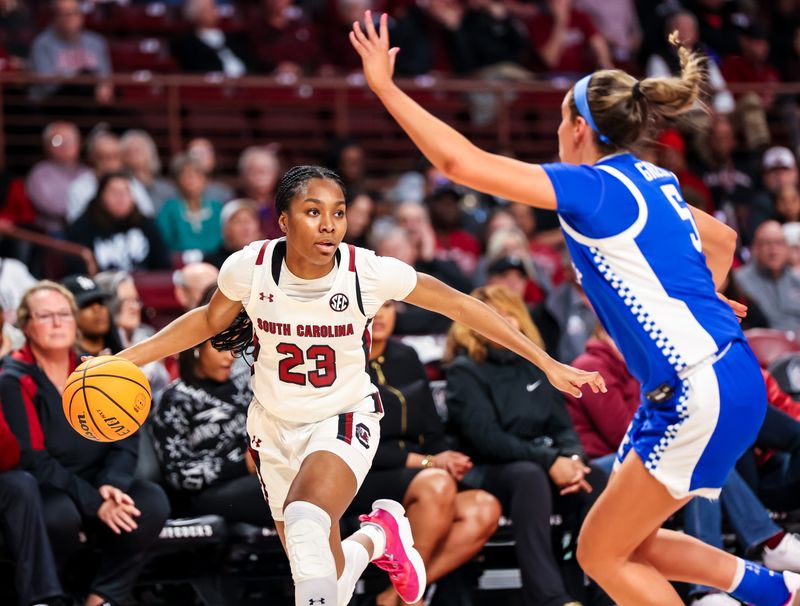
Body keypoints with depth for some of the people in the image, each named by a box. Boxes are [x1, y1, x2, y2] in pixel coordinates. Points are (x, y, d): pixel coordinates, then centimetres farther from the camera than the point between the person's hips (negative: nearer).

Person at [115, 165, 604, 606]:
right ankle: (376, 537, 42)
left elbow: (461, 306, -11)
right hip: (275, 424, 3)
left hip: (345, 419, -3)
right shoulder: (250, 267, -17)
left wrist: (547, 363, -9)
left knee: (307, 522, -34)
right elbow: (209, 320, 5)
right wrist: (128, 359, -3)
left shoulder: (370, 272, -22)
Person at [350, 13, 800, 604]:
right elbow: (722, 240, 32)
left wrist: (385, 86, -12)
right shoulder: (649, 182, 13)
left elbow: (462, 162, -19)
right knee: (630, 544, 18)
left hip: (702, 396, -9)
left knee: (602, 554, 1)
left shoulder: (595, 185, -14)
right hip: (707, 382, 9)